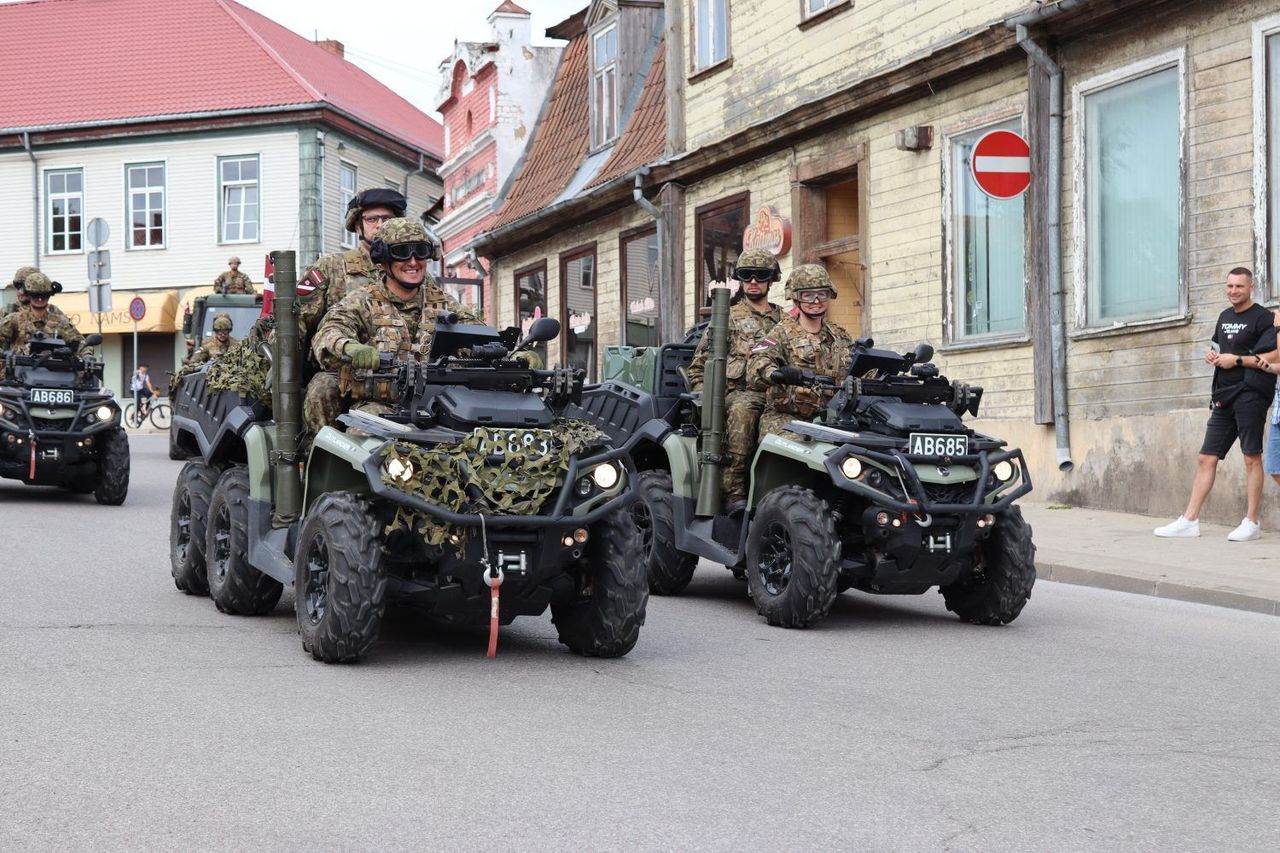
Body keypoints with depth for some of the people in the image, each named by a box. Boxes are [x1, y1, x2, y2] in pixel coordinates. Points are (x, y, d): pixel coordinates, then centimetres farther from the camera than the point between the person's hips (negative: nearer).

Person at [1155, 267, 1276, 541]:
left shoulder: (1263, 318, -4)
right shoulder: (1224, 317, 18)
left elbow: (1272, 359, -12)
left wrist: (1237, 359, -13)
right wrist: (1212, 355, 7)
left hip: (1250, 394, -7)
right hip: (1224, 397, 7)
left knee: (1252, 457, -4)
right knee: (1206, 458, 4)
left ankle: (1251, 523, 2)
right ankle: (1189, 521, 5)